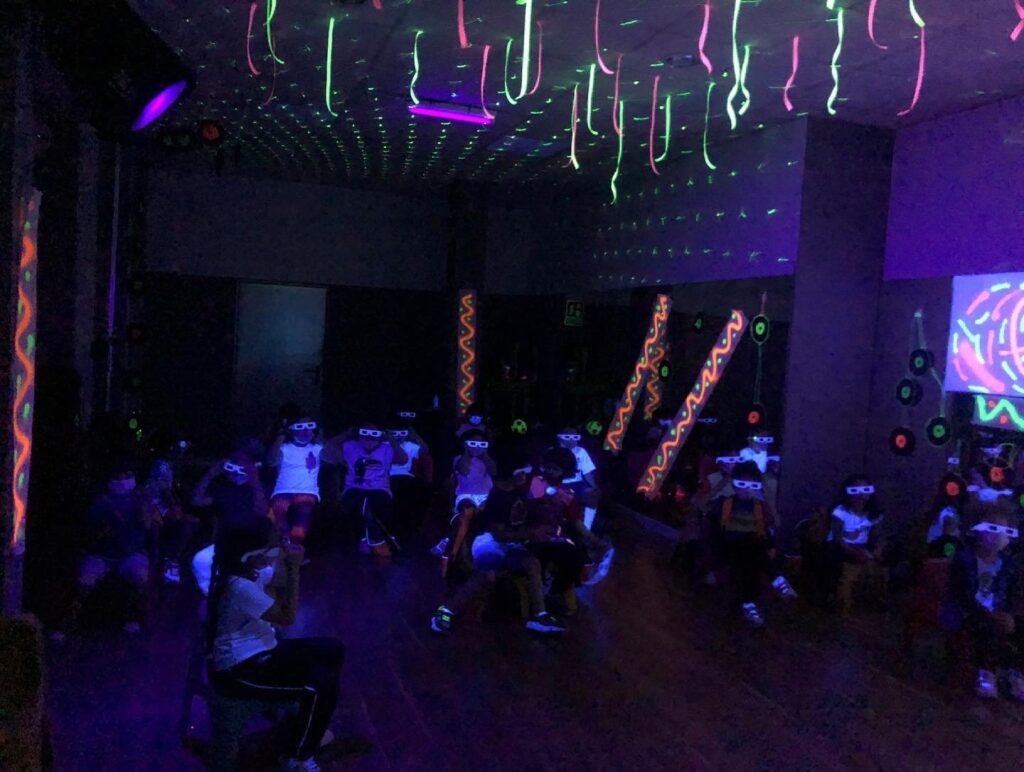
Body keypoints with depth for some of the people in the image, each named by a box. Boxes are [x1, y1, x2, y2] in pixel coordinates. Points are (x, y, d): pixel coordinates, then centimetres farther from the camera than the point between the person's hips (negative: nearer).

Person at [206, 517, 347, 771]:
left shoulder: (248, 571, 0)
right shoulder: (239, 587, -29)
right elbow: (287, 616, -23)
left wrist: (286, 560, -7)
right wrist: (293, 568, -23)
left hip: (257, 651, 10)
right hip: (239, 669, -10)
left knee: (333, 650, 7)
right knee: (324, 683, -19)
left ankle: (309, 726, 24)